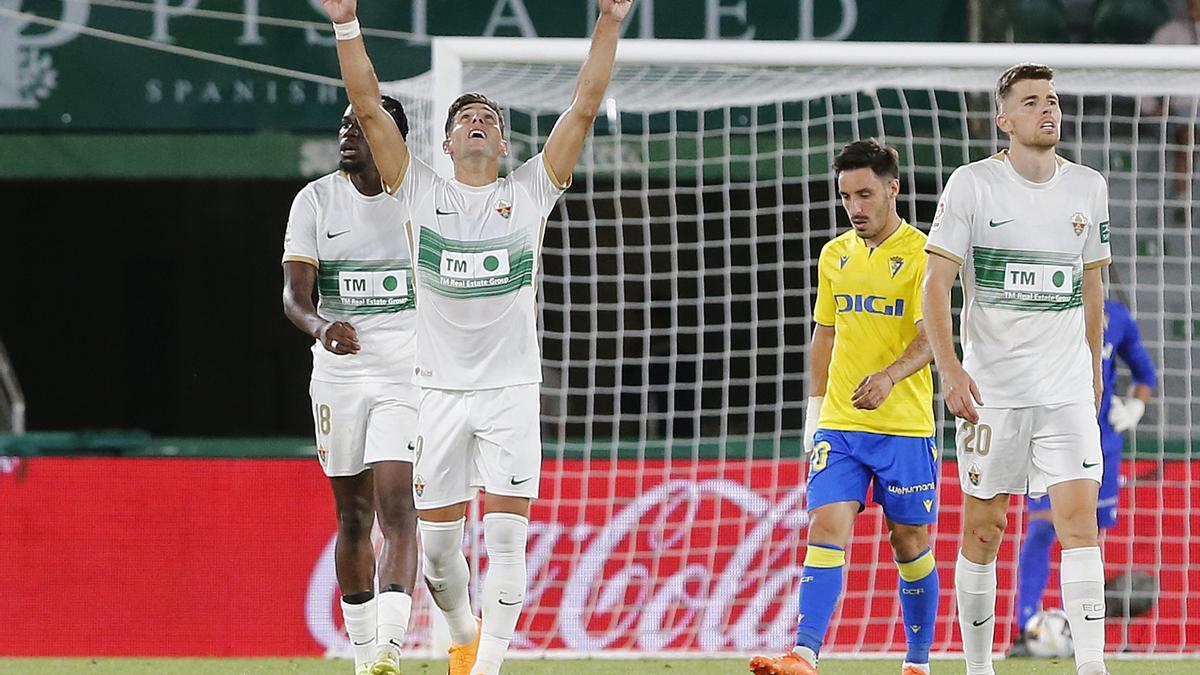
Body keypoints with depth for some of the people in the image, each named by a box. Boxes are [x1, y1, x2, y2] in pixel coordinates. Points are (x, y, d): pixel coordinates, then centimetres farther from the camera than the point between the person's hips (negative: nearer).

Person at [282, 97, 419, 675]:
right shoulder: (315, 201, 2)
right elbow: (294, 293, -7)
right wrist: (321, 326, -29)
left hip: (408, 372, -2)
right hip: (338, 374, 2)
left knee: (396, 508, -17)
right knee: (353, 517, 9)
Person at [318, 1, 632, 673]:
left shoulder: (531, 190, 6)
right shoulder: (421, 191, 5)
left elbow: (585, 109, 1)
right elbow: (369, 107, 0)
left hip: (511, 389, -1)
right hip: (439, 387, 1)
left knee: (506, 535, -9)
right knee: (438, 541, 4)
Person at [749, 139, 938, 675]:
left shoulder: (921, 253, -6)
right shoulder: (835, 255, 12)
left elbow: (931, 337, -14)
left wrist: (890, 375, -32)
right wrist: (815, 410, 16)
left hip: (906, 426, -4)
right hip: (839, 424, 4)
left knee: (910, 543, 5)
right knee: (826, 528, -11)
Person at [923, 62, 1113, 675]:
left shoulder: (1087, 187, 7)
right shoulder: (972, 184, -4)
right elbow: (935, 284, -5)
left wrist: (1093, 368, 22)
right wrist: (950, 370, -16)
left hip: (1066, 389, 2)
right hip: (990, 390, -2)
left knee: (1079, 519, -11)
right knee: (983, 529, 3)